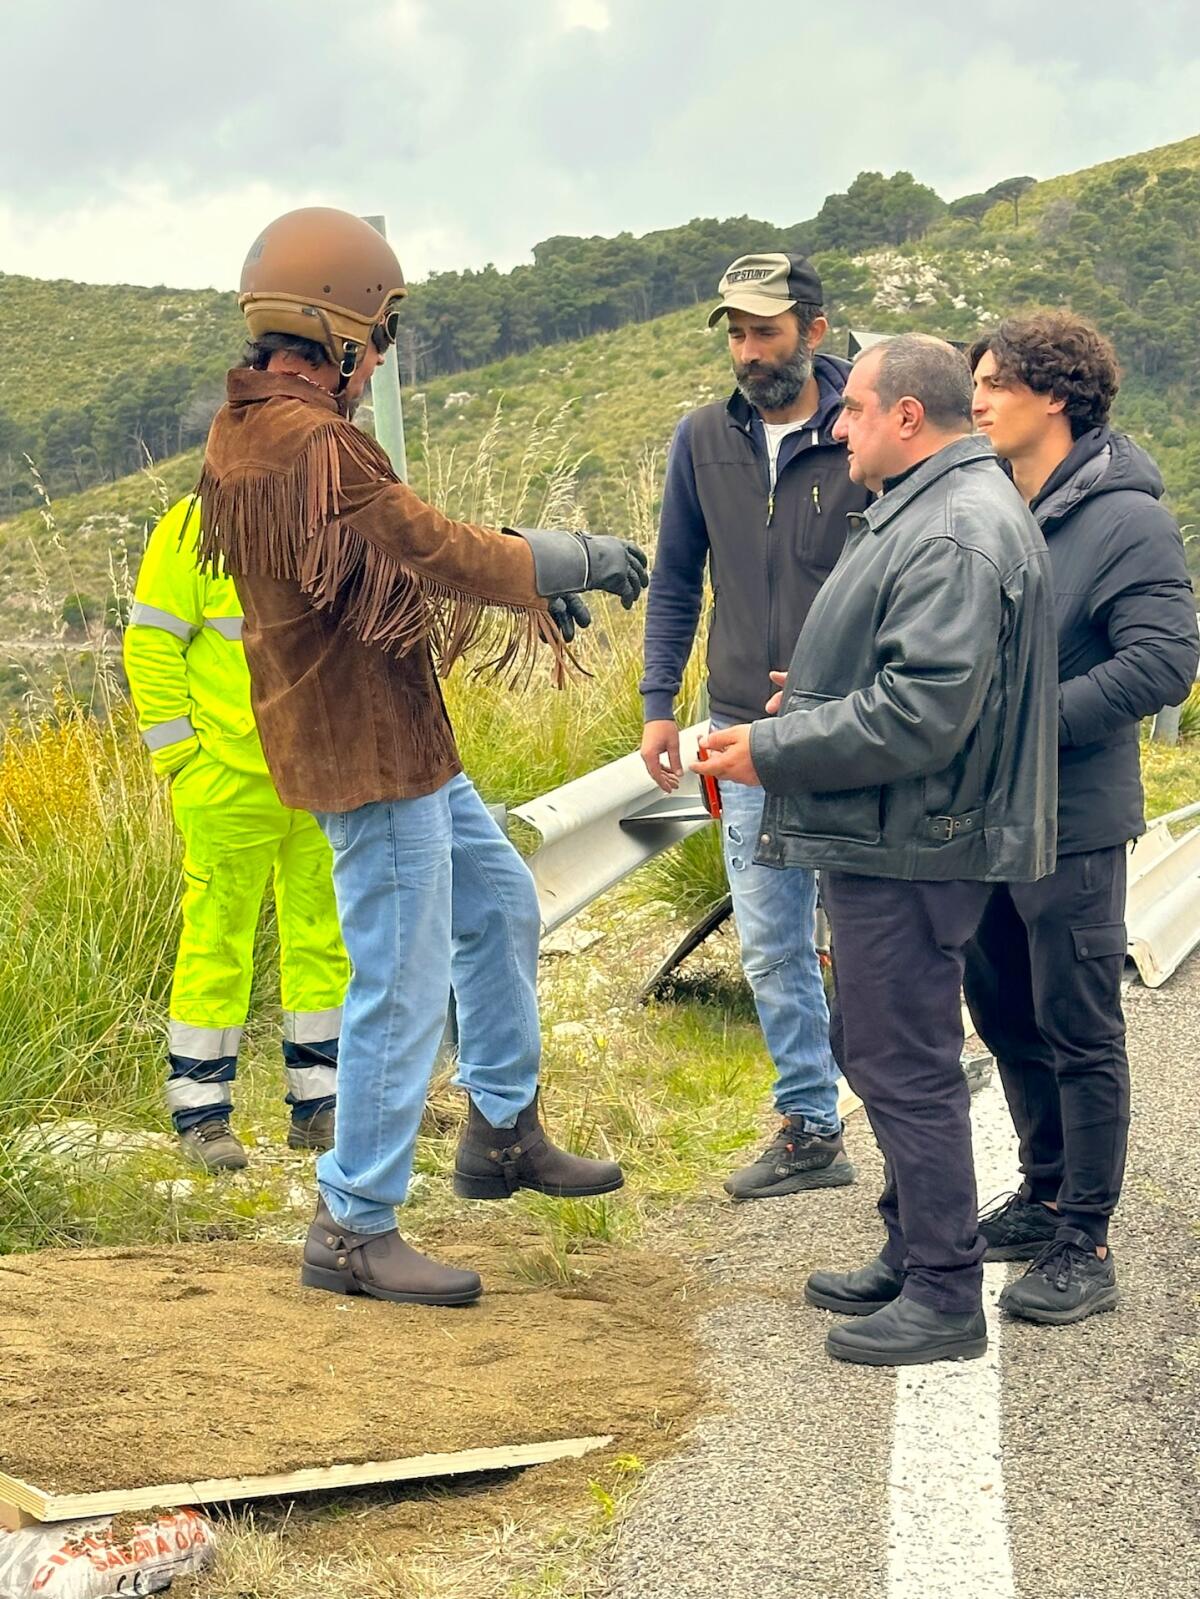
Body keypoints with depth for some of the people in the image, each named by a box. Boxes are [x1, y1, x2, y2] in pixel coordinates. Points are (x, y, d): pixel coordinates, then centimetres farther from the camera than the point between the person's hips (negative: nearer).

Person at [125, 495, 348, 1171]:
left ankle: (320, 1102, 23)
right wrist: (180, 755, -11)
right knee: (217, 937, 1)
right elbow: (151, 646, -7)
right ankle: (202, 1111, 12)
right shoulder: (196, 526, -7)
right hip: (230, 780, -6)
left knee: (326, 936, 11)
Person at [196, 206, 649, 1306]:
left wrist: (529, 576, 11)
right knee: (403, 990, -2)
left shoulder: (247, 427, 9)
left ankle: (504, 1134, 34)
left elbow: (395, 554, 15)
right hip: (372, 750, -11)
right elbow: (441, 555, -23)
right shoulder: (312, 445, -24)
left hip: (396, 739, 11)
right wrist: (577, 556, -8)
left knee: (501, 905, 23)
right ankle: (353, 1233, 9)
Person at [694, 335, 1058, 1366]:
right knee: (876, 1049, 19)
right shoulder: (932, 508, 15)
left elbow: (920, 714, -27)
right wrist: (818, 698, 16)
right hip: (885, 841, 11)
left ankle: (945, 1300, 8)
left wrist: (771, 751, -20)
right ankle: (911, 1260, 32)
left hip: (910, 848, -11)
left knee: (907, 1066, -3)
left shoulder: (957, 533, -20)